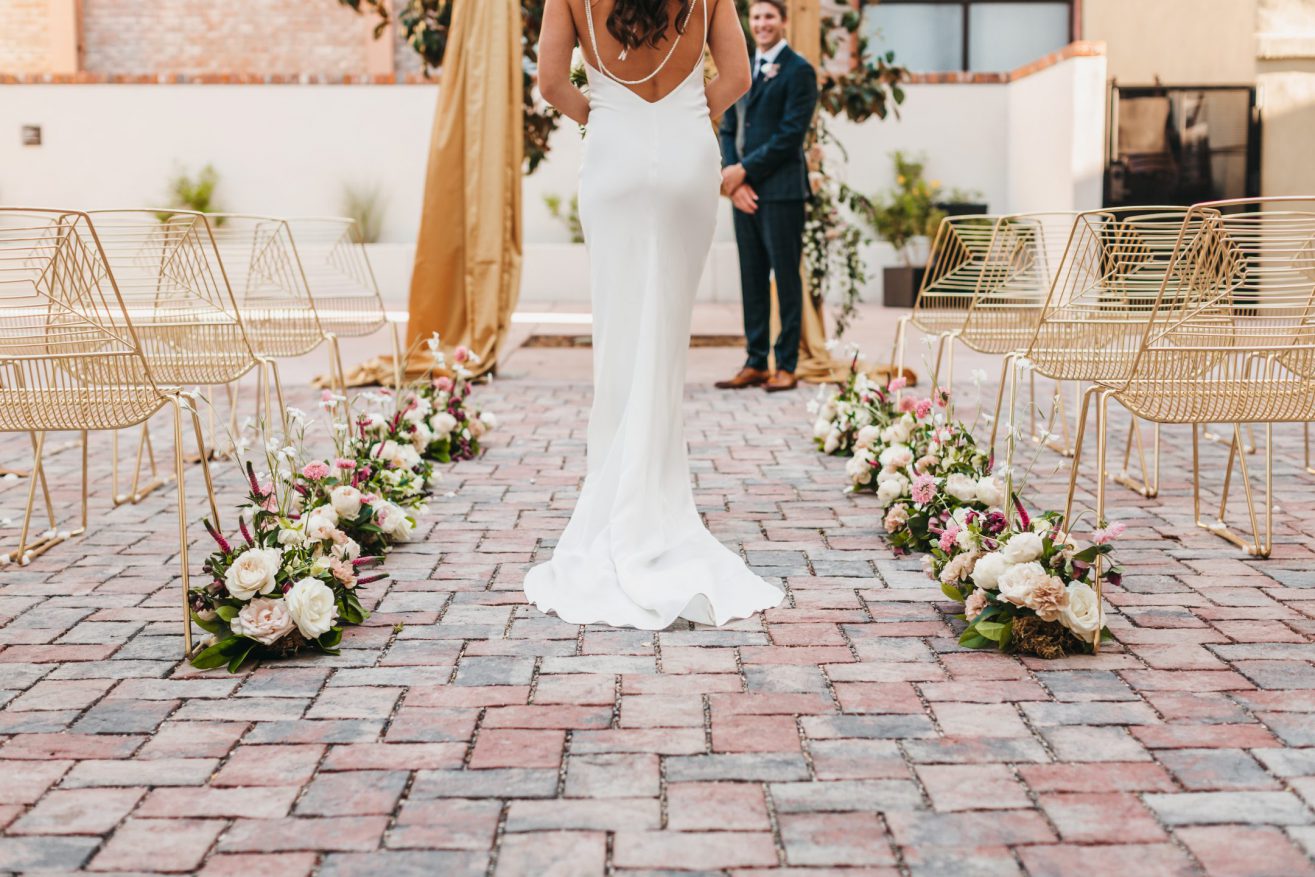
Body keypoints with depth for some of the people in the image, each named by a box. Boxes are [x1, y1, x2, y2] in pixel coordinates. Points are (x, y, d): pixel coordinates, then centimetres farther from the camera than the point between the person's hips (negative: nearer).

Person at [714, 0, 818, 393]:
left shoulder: (798, 70, -5)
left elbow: (790, 135, -12)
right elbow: (728, 128, 14)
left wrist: (744, 170, -12)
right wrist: (732, 176, -2)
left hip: (780, 189, -7)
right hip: (743, 188, 7)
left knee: (786, 276, -1)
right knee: (752, 278, 9)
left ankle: (786, 366, 4)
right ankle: (755, 363, 15)